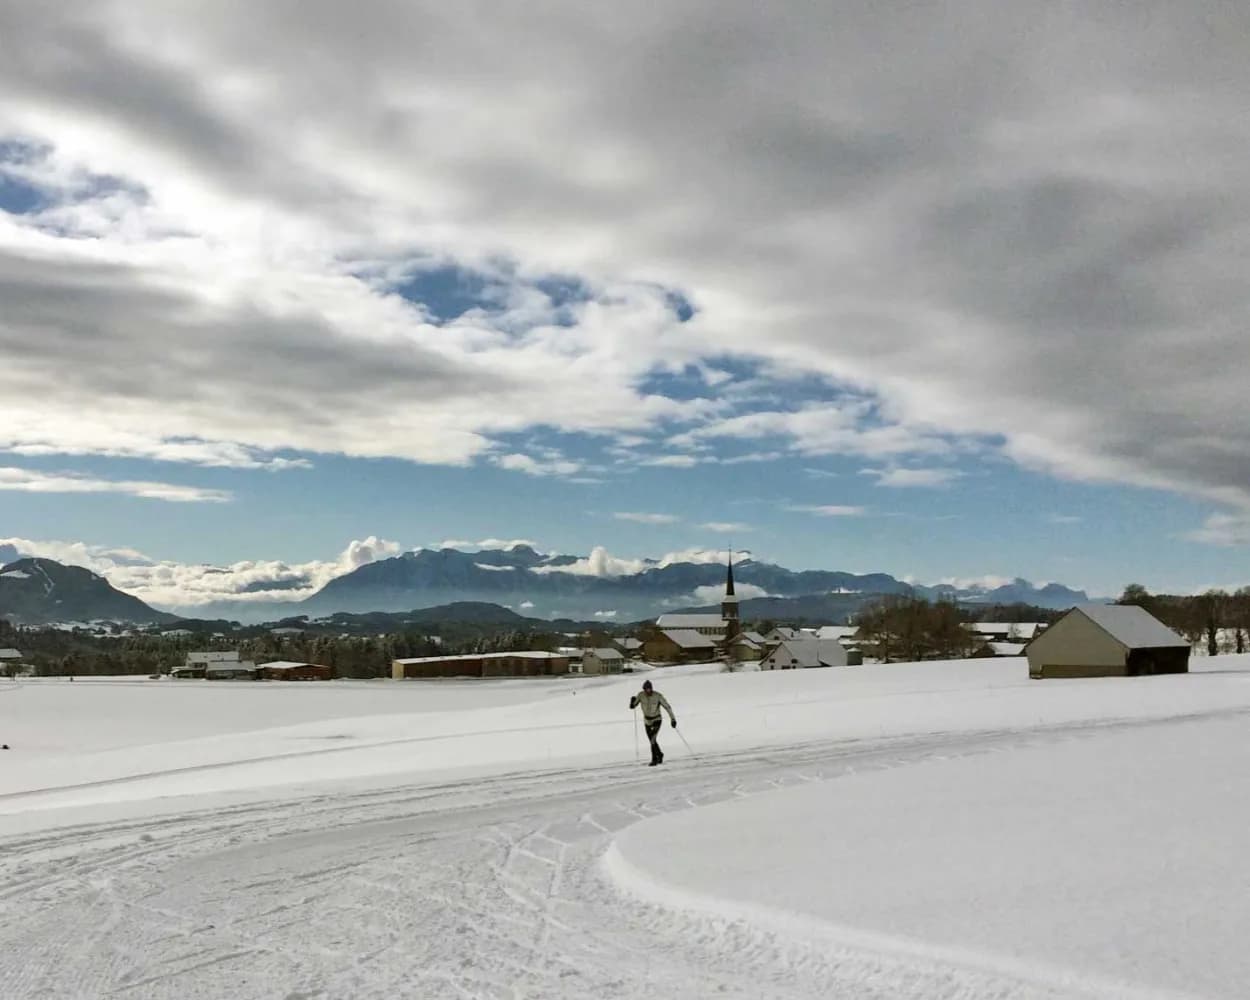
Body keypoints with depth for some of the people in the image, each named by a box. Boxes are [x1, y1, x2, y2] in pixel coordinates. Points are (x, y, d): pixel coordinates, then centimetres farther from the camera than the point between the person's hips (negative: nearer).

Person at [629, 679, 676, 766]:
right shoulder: (640, 695, -14)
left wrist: (673, 719, -18)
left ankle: (654, 759, -15)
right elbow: (632, 706, -11)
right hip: (647, 721, 5)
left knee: (652, 739, -23)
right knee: (652, 740, 16)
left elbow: (667, 707, -17)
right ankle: (660, 754, 40)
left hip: (657, 720, -5)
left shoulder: (658, 696, -23)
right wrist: (632, 701, -34)